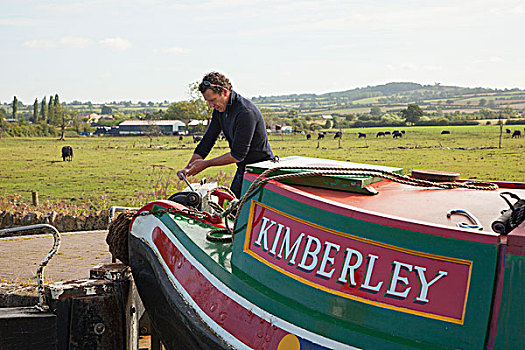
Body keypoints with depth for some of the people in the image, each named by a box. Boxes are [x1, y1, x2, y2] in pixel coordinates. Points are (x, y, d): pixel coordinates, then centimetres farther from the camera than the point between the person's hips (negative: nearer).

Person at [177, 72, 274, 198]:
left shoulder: (246, 112, -25)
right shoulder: (219, 109, 3)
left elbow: (237, 155, -23)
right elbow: (207, 140, 10)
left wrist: (206, 164, -14)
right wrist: (188, 167, -1)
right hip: (242, 169, 9)